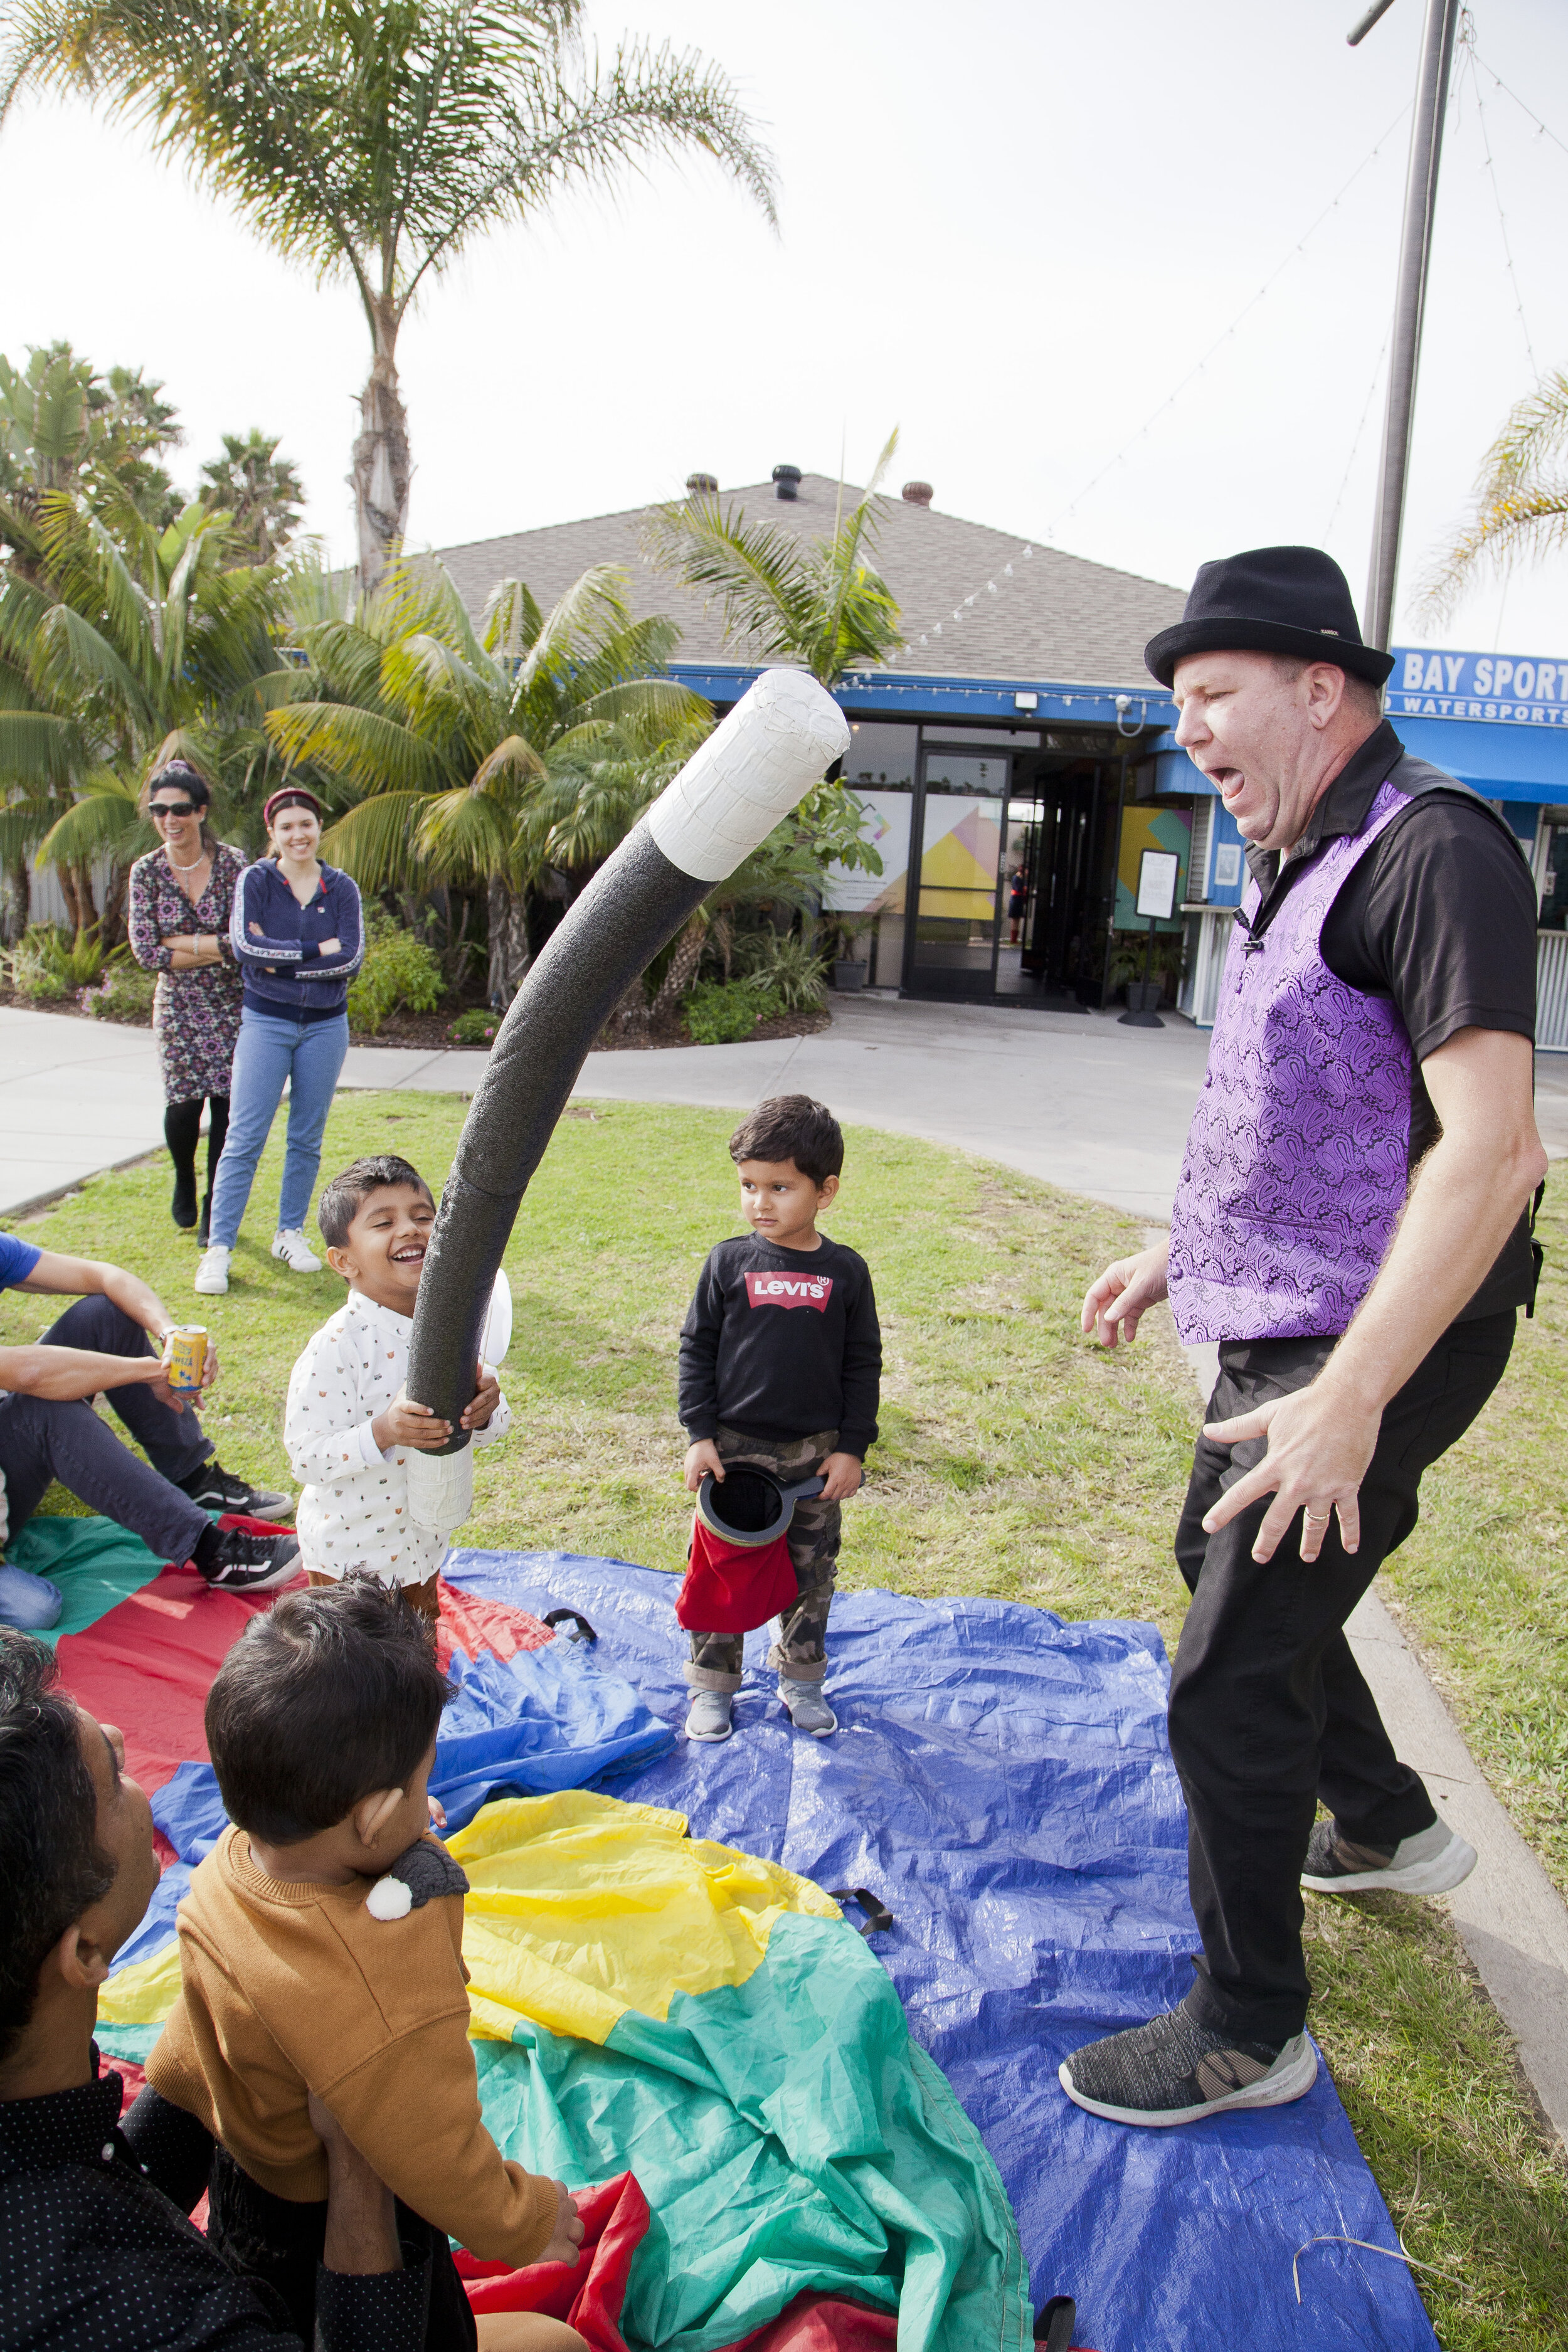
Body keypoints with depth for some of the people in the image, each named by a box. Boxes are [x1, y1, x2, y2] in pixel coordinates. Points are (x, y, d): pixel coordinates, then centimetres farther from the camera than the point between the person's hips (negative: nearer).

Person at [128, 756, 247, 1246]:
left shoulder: (231, 863, -6)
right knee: (182, 1105, -7)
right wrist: (216, 948, -10)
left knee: (226, 1105, -2)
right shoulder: (147, 871, 0)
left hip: (231, 1005, -1)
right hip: (178, 1006, 1)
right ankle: (184, 1183, 26)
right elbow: (145, 951, -5)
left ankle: (215, 1210, 15)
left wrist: (184, 942, -11)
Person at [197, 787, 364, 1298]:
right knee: (244, 1137, -5)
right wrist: (317, 950, -13)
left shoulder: (341, 888, 3)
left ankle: (291, 1233, 22)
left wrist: (280, 960, -12)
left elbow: (351, 958, -8)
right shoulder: (255, 881, 0)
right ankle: (219, 1247, -3)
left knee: (307, 1138, 9)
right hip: (266, 1022, -2)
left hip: (325, 1025, 2)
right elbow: (245, 945, -14)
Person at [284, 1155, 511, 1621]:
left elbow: (496, 1426, 0)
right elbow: (307, 1457, -24)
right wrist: (382, 1432, -37)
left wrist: (485, 1411, -22)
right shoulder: (338, 1344, -24)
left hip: (422, 1543, 6)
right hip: (352, 1551, -5)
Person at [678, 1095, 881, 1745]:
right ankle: (711, 1685, 24)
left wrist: (852, 1447, -2)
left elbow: (862, 1366, 2)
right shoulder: (728, 1263, -5)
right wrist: (699, 1435, -5)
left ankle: (801, 1679, 33)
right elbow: (697, 1350, 0)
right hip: (734, 1447, -1)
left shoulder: (845, 1272, -4)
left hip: (815, 1453, 1)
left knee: (812, 1573, 13)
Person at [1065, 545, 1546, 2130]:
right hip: (1284, 1330, 11)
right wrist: (1177, 1252, 23)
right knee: (1223, 1562, 26)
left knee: (1229, 1684, -5)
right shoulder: (1299, 867, 12)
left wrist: (1349, 1399, -30)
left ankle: (1246, 2036, 17)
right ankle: (1386, 1830, 48)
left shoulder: (1432, 853, -20)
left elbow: (1488, 1148, -28)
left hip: (1372, 1347, -10)